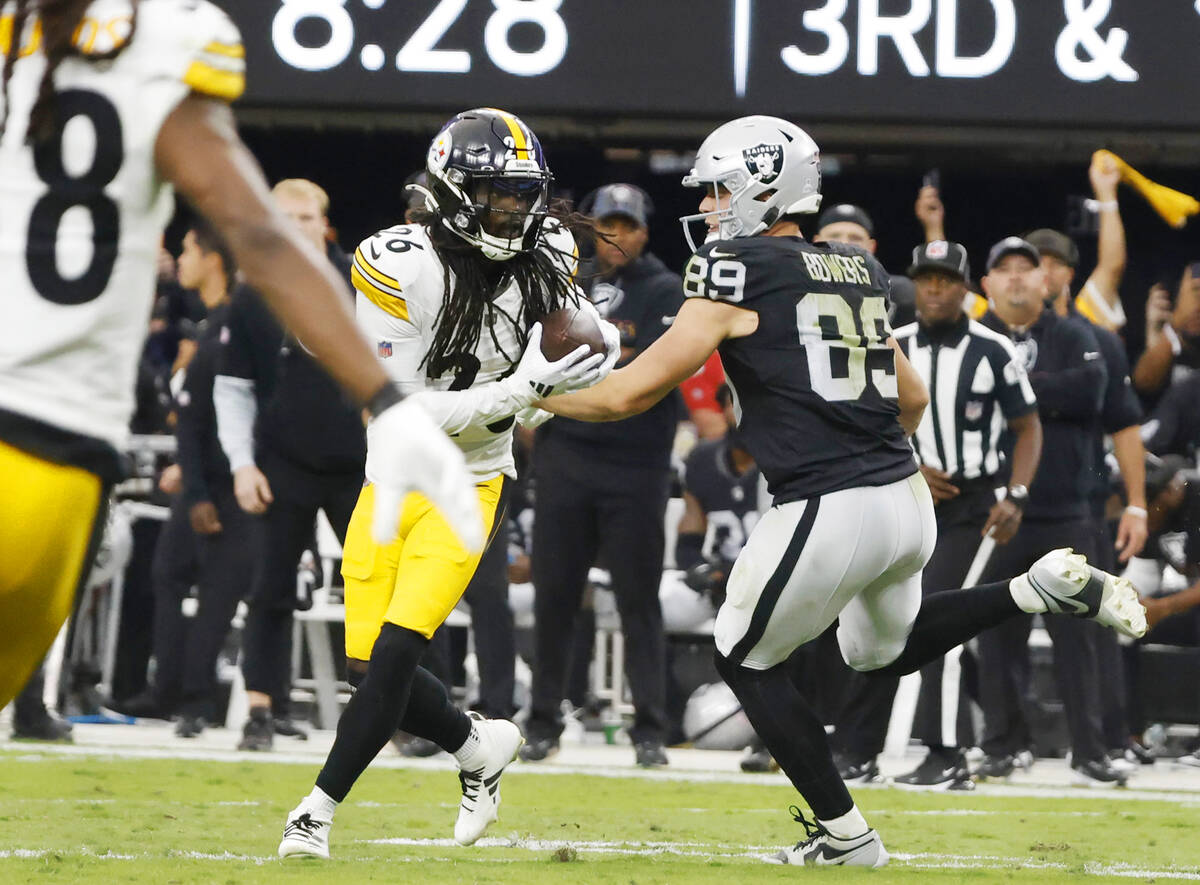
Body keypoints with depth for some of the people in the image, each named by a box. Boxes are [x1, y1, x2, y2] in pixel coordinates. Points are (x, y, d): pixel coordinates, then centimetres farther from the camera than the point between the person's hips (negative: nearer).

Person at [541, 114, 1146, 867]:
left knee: (747, 659, 14)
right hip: (906, 496, 7)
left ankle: (846, 835, 13)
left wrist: (537, 396, 10)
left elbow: (632, 393, -5)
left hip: (829, 514, -7)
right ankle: (1044, 589, 9)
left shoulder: (737, 271, -7)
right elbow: (914, 398, 23)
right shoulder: (860, 271, 14)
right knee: (884, 652, 30)